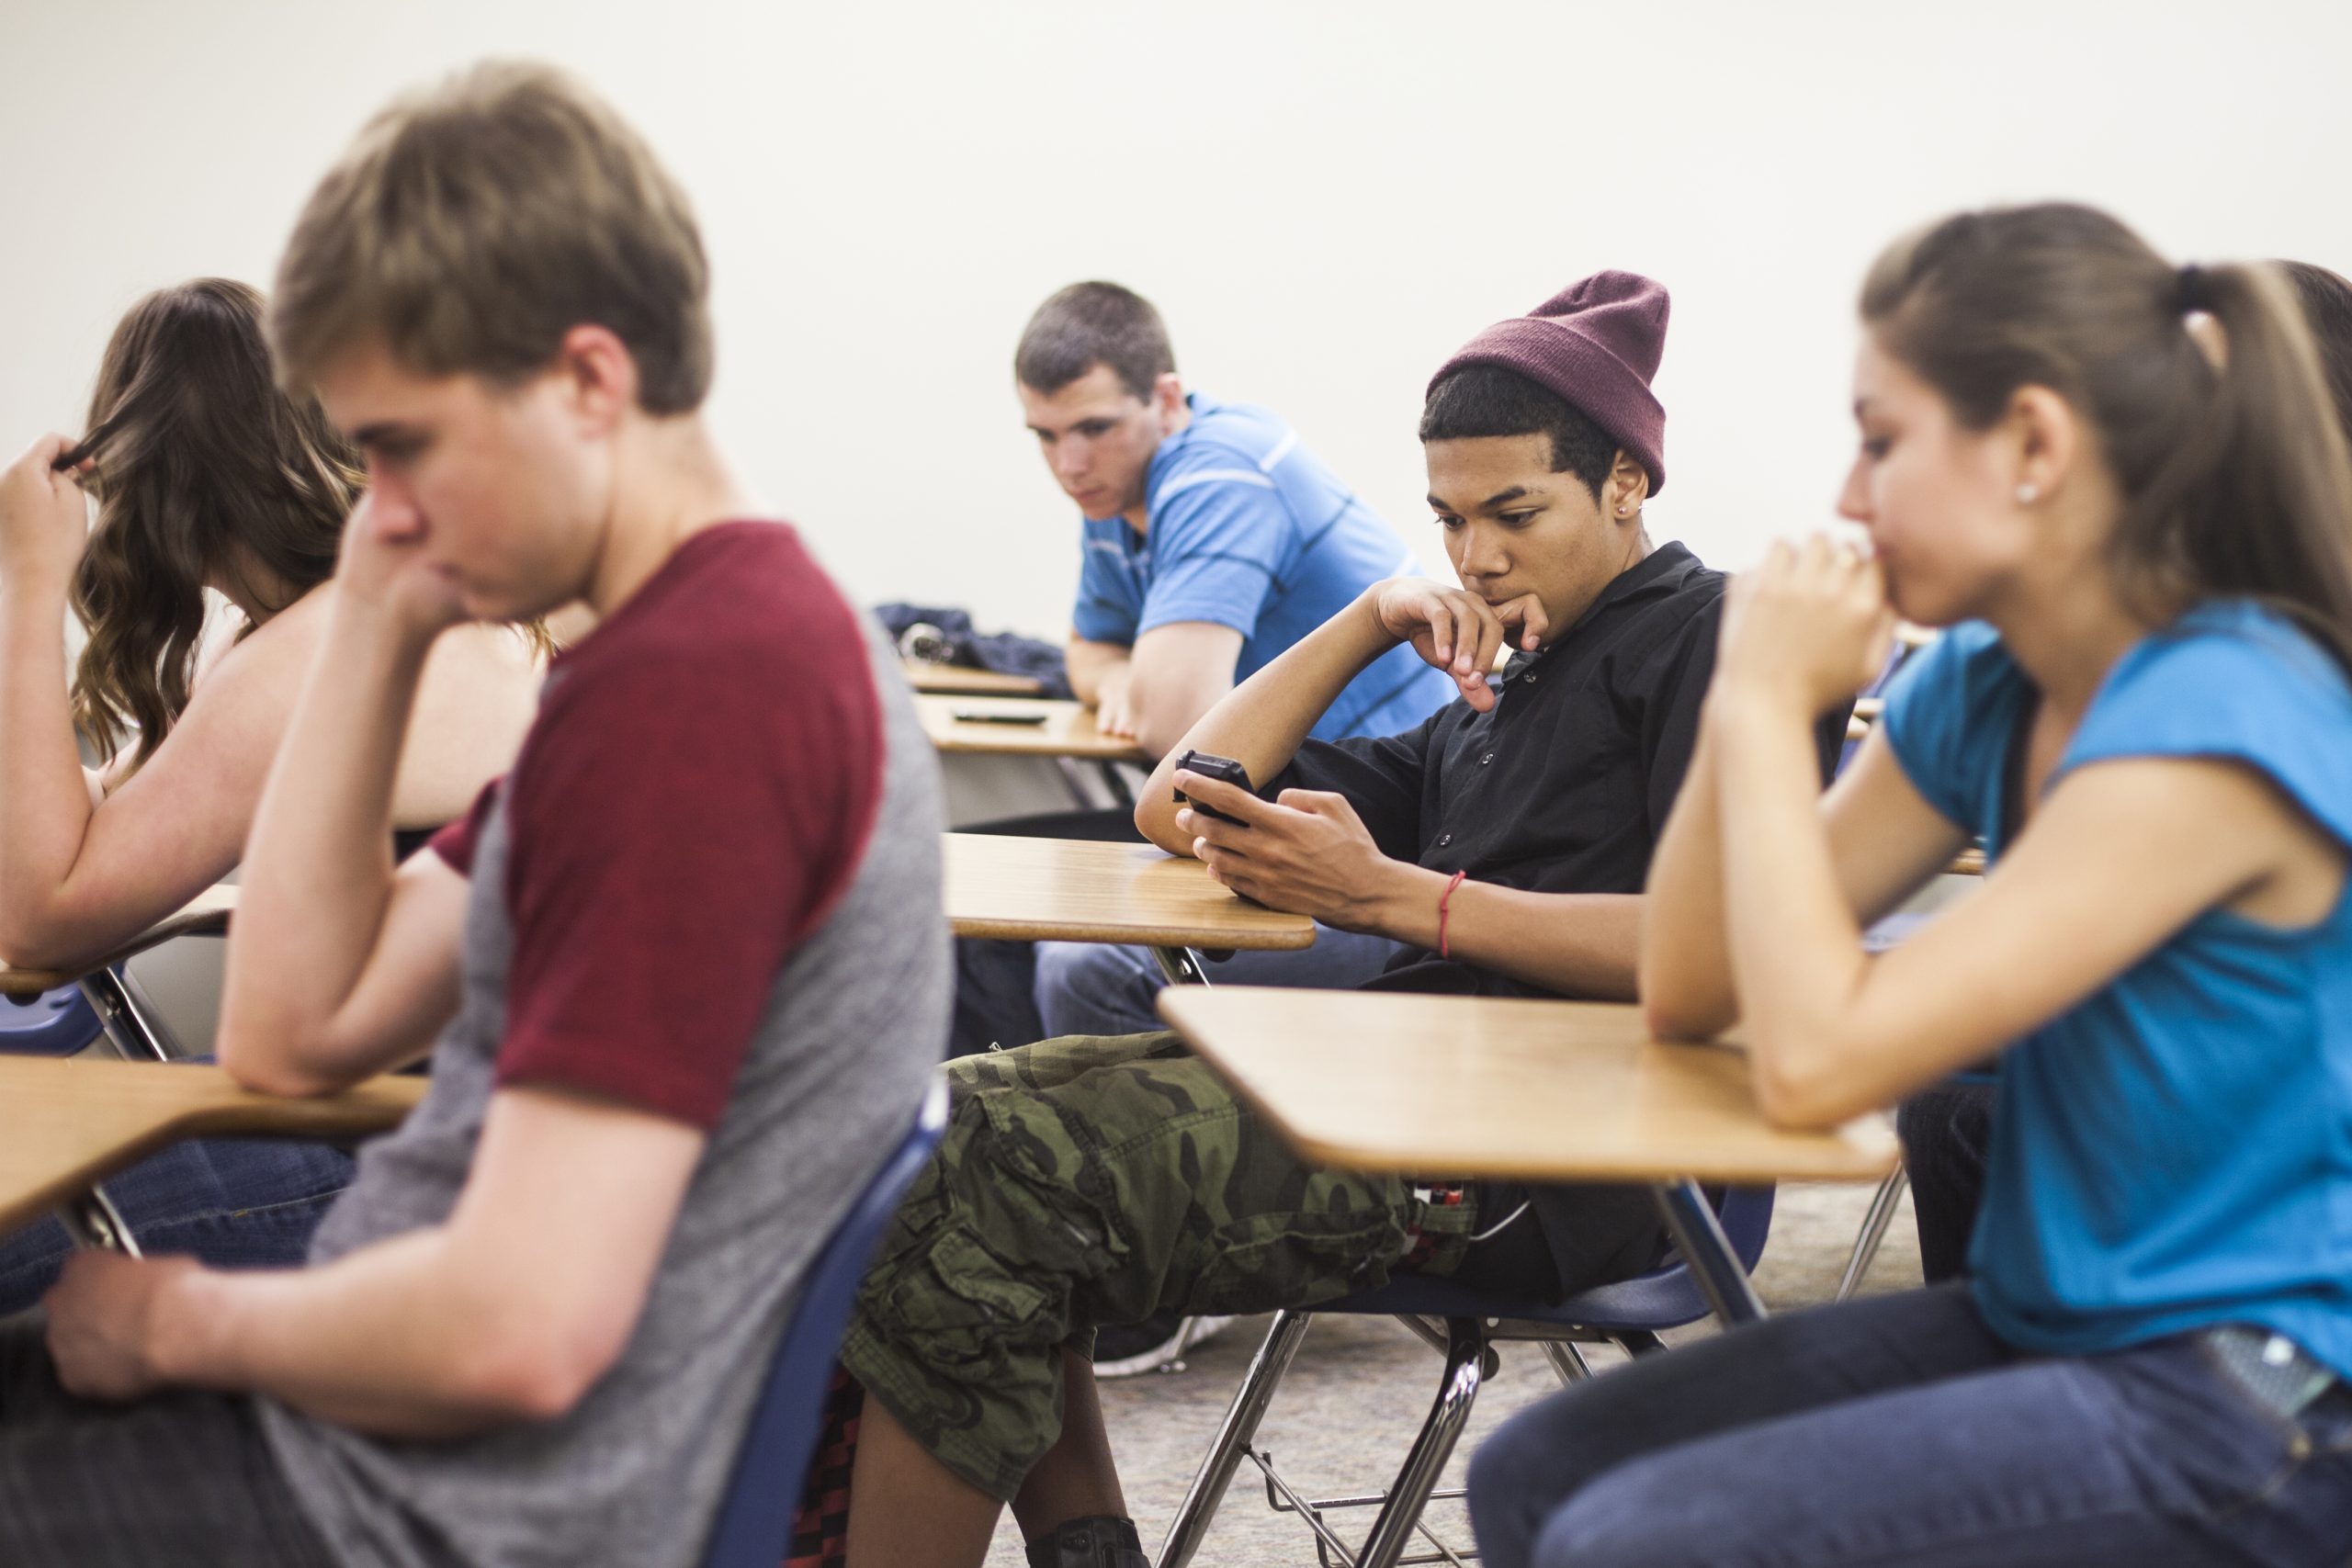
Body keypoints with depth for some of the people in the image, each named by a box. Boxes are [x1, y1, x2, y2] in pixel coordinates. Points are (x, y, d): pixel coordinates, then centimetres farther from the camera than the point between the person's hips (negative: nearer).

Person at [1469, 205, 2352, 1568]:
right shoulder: (1982, 693, 5)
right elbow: (1688, 995, 7)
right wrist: (1748, 702, -5)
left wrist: (1766, 704, -15)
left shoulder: (2221, 719, -21)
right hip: (2048, 1324, 8)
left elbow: (1817, 1060, -24)